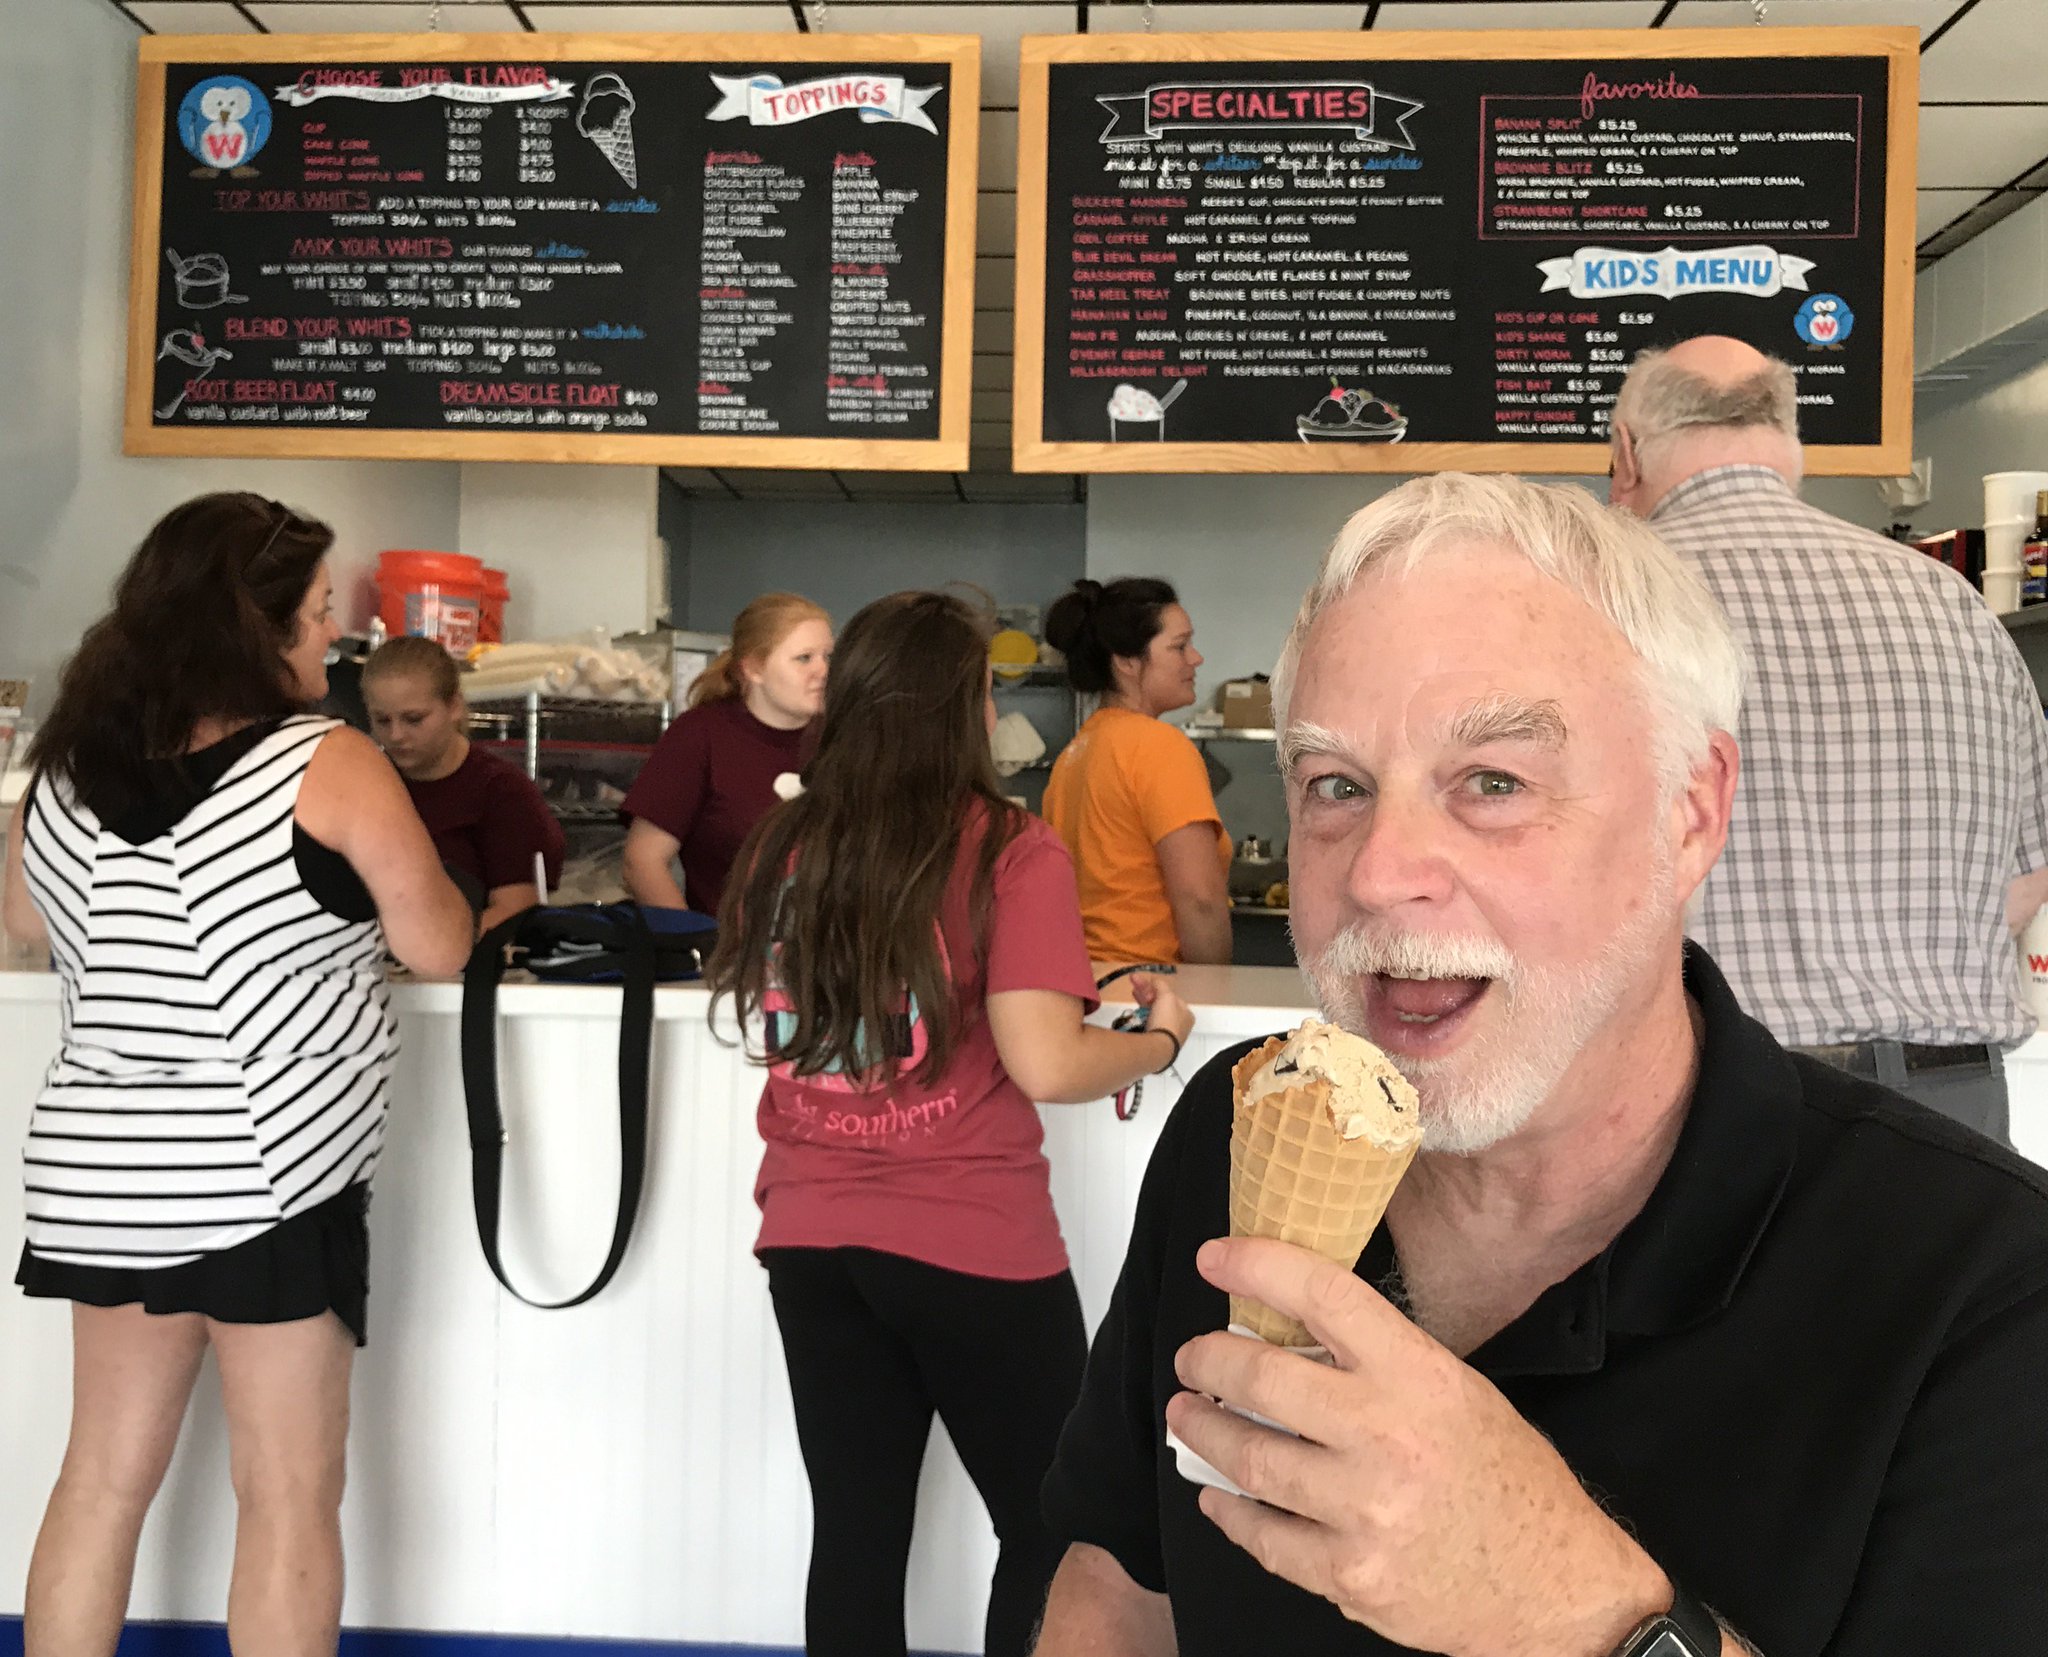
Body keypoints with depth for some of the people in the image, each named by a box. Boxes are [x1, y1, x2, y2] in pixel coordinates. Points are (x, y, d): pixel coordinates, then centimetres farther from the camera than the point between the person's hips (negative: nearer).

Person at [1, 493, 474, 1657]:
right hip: (264, 1168, -6)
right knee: (288, 1498, 7)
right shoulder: (329, 764, -12)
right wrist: (366, 873, 13)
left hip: (101, 1169, 6)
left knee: (105, 1476, 19)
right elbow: (442, 949, -5)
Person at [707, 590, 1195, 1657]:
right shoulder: (1008, 851, -12)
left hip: (810, 1238, 5)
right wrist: (1160, 1037, -1)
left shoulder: (781, 846, 2)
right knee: (1054, 1529, 15)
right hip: (974, 1250, -5)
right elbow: (1045, 1066, -18)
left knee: (856, 1533, 16)